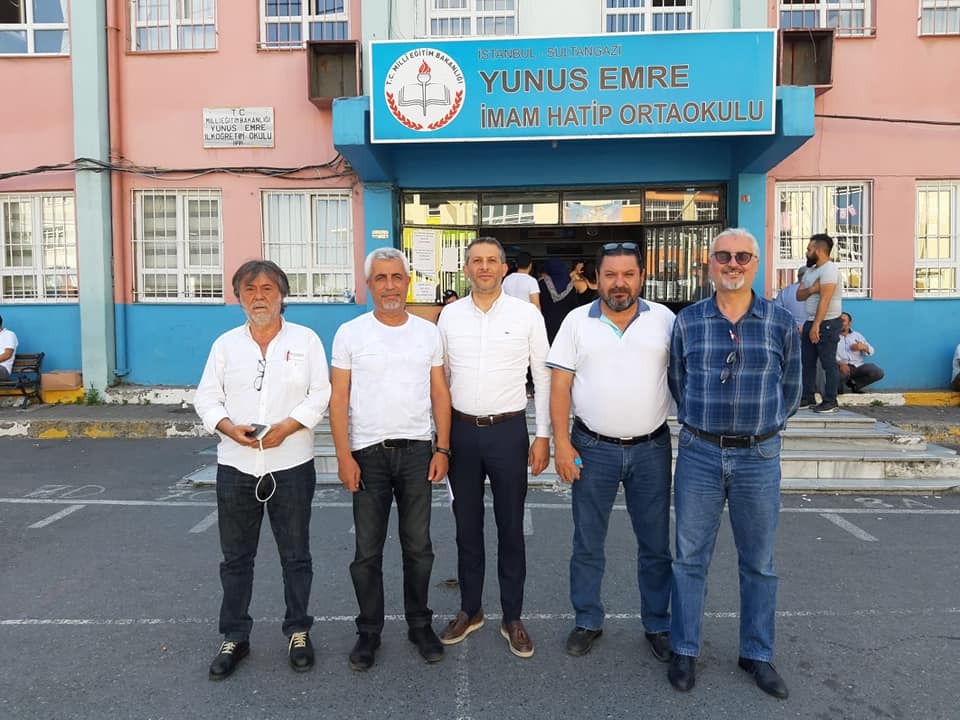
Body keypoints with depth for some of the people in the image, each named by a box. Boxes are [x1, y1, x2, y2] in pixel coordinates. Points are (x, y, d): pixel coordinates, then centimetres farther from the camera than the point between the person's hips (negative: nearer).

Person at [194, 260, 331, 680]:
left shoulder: (306, 340, 2)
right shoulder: (226, 344, 8)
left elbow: (320, 394, -3)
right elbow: (206, 397, 6)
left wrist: (287, 427, -16)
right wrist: (229, 427, -12)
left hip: (291, 465, -2)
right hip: (236, 467, 2)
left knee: (296, 555, 10)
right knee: (236, 557, 12)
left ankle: (298, 631, 27)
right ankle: (234, 637, 27)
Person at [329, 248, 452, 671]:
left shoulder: (428, 332, 5)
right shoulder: (350, 333, -1)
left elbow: (440, 394, 6)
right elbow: (338, 398, -3)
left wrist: (442, 449, 0)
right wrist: (344, 456, -9)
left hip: (417, 452, 2)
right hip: (368, 453, -1)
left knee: (418, 547, 11)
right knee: (368, 551, 8)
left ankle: (420, 625, 28)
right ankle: (369, 630, 24)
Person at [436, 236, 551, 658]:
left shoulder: (527, 315, -3)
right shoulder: (450, 315, 3)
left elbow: (543, 377, 1)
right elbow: (440, 378, 9)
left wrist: (543, 435, -3)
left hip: (508, 431, -2)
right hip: (462, 430, 2)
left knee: (511, 528, 8)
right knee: (467, 526, 13)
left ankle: (512, 618, 23)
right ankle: (469, 610, 30)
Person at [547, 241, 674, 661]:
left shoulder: (664, 320, 1)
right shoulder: (577, 321, 0)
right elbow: (560, 385, -2)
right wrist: (562, 443, -8)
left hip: (651, 449, 1)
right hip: (593, 449, 0)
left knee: (655, 545, 12)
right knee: (587, 544, 11)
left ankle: (658, 625, 30)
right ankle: (587, 622, 29)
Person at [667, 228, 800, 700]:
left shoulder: (781, 322, -1)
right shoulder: (687, 321, 0)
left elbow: (791, 387, 10)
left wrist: (763, 426, 12)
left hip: (759, 457, 0)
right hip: (699, 454, 0)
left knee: (759, 563, 12)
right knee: (690, 558, 8)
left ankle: (757, 654, 29)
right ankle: (684, 650, 24)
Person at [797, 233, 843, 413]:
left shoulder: (829, 269, -14)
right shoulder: (810, 270, 15)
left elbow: (824, 300, -22)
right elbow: (799, 295, 9)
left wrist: (816, 325, -26)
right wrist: (810, 290, -13)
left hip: (827, 323, -9)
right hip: (811, 322, 9)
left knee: (828, 363, -5)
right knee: (807, 361, 10)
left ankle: (831, 402, -1)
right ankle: (808, 398, 18)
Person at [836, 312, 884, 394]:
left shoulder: (857, 335, 20)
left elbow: (870, 351, 13)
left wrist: (863, 347, -12)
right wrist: (840, 363, -29)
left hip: (857, 366, 5)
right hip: (841, 366, -5)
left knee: (878, 372, -20)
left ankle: (854, 383, 3)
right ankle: (838, 387, -4)